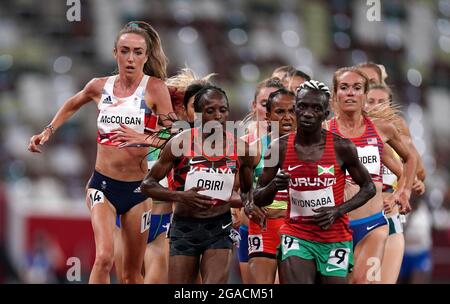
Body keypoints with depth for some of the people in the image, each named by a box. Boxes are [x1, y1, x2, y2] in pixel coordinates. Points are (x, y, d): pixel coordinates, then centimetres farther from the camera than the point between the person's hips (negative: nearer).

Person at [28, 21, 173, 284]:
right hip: (103, 185, 1)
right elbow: (72, 105, 26)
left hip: (138, 188, -1)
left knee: (133, 271, 8)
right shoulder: (100, 87, 3)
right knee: (104, 257, -21)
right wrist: (48, 131, 17)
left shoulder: (155, 88, -6)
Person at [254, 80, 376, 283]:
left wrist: (338, 211, -11)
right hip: (296, 237, 0)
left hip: (335, 239, 0)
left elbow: (369, 188, 4)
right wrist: (273, 186, -17)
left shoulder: (342, 147, -7)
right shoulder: (280, 148, -2)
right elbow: (258, 199, 6)